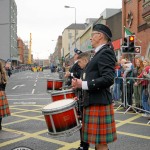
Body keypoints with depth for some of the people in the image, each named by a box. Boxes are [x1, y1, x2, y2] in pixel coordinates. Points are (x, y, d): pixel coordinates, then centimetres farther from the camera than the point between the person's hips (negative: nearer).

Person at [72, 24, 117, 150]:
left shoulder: (105, 52, -13)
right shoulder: (100, 53, 18)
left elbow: (108, 79, -24)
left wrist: (83, 84, -22)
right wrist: (82, 83, 12)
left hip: (99, 103, -10)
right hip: (95, 101, 10)